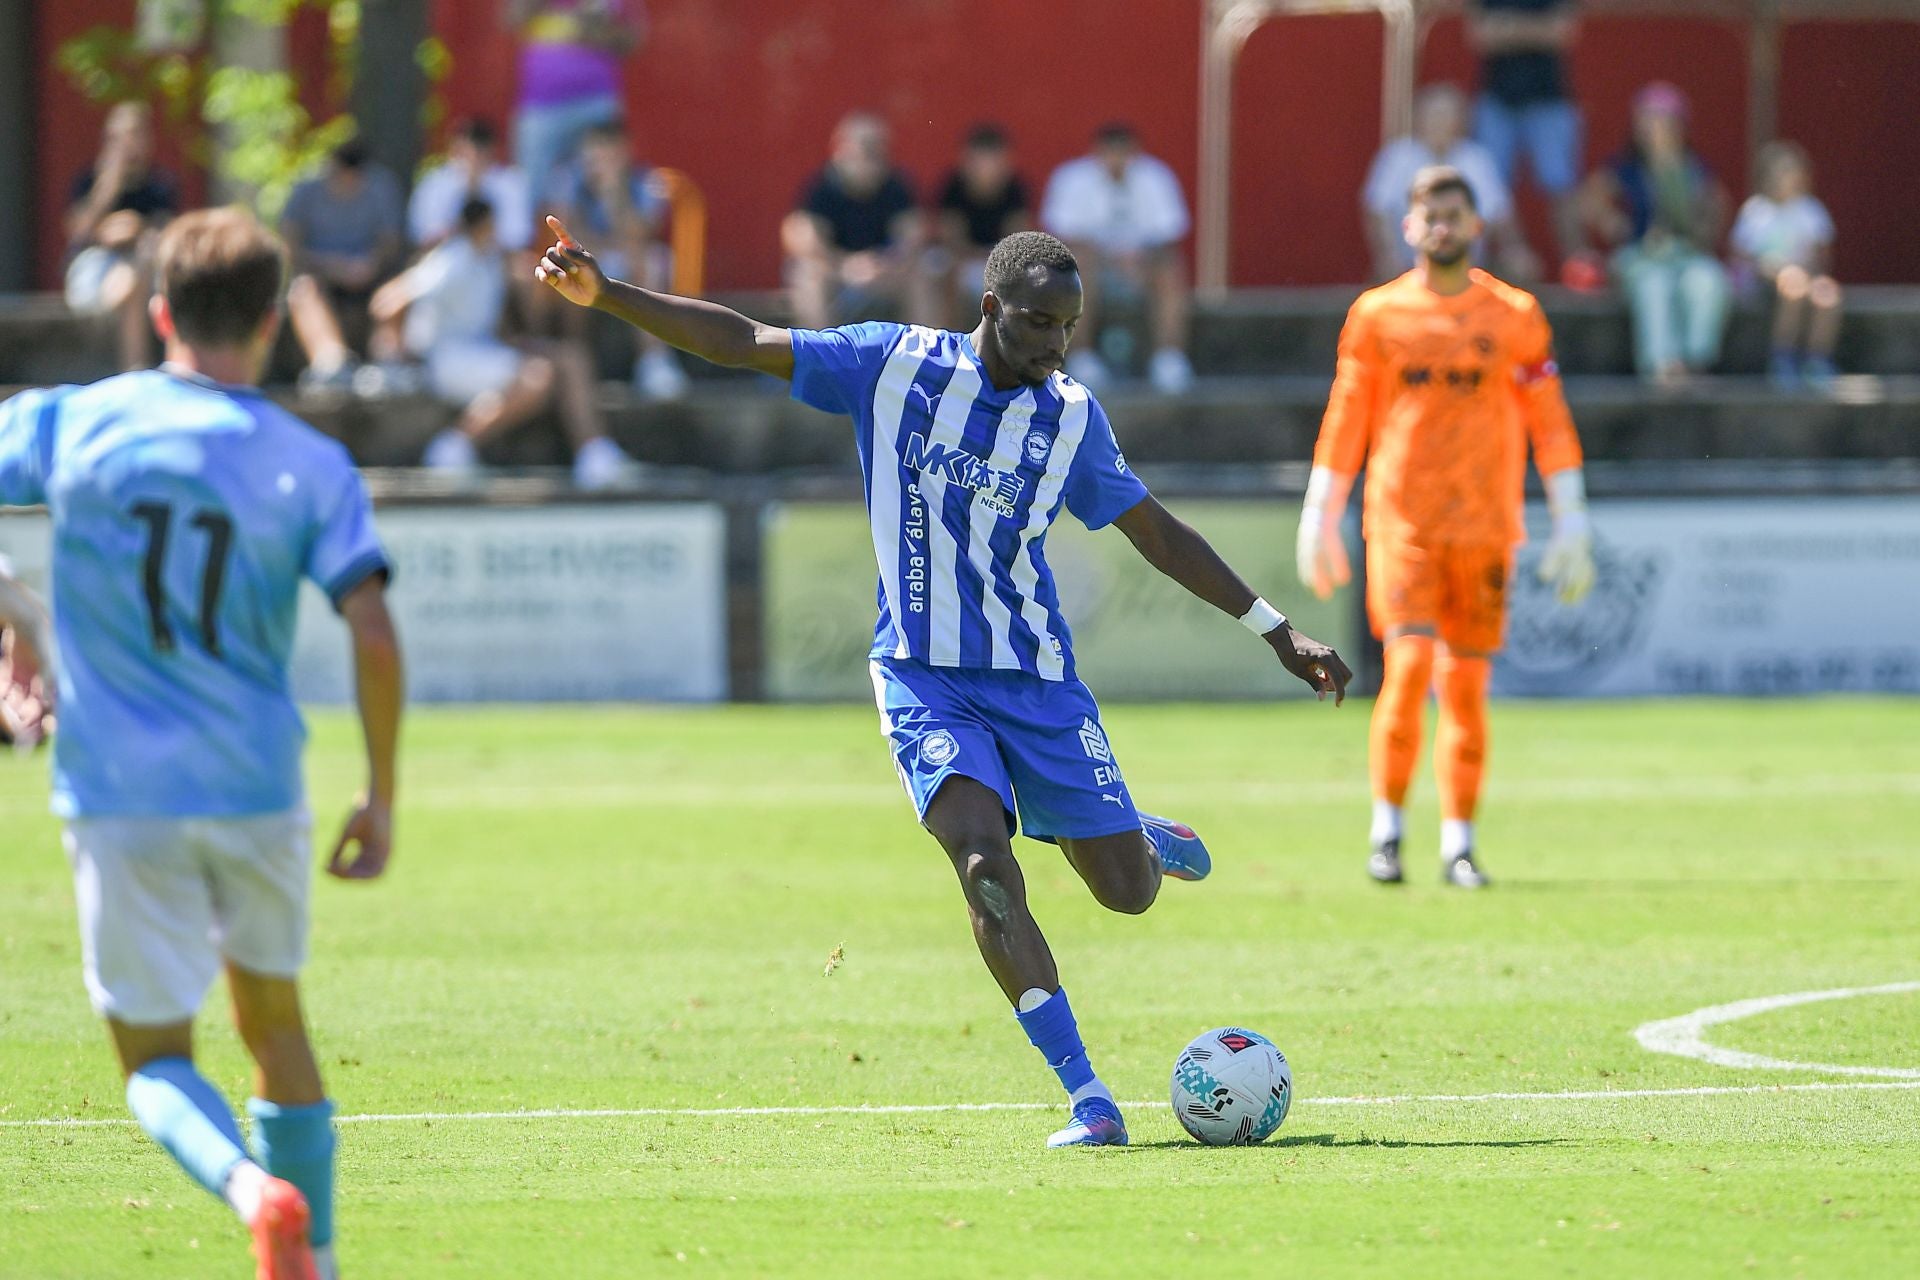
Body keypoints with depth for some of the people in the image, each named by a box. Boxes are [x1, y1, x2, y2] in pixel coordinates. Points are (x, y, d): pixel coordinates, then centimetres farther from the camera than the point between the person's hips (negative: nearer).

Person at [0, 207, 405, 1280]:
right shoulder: (311, 466, -3)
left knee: (156, 1059, 6)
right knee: (275, 1020, 23)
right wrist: (383, 799, -1)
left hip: (117, 791, -1)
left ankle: (251, 1186, -23)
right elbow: (376, 638, -10)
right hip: (258, 788, 1)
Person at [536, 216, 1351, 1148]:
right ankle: (1087, 1098, -23)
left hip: (1037, 682, 2)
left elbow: (1158, 535, 11)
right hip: (924, 678, -2)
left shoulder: (1072, 417, 1)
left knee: (1127, 891, 1)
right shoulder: (895, 365, -5)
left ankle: (1144, 842, 41)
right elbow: (741, 344, -3)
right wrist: (604, 295, -12)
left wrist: (1275, 631, 11)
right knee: (983, 858, -25)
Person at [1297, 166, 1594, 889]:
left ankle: (1457, 844, 10)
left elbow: (1550, 423, 7)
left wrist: (1571, 523, 3)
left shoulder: (1514, 315, 5)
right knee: (1410, 664, -15)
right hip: (1400, 520, -1)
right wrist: (1320, 519, 5)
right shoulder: (1376, 315, 5)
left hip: (1484, 525, 1)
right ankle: (1387, 830, -3)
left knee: (1467, 686, 1)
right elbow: (1346, 421, 8)